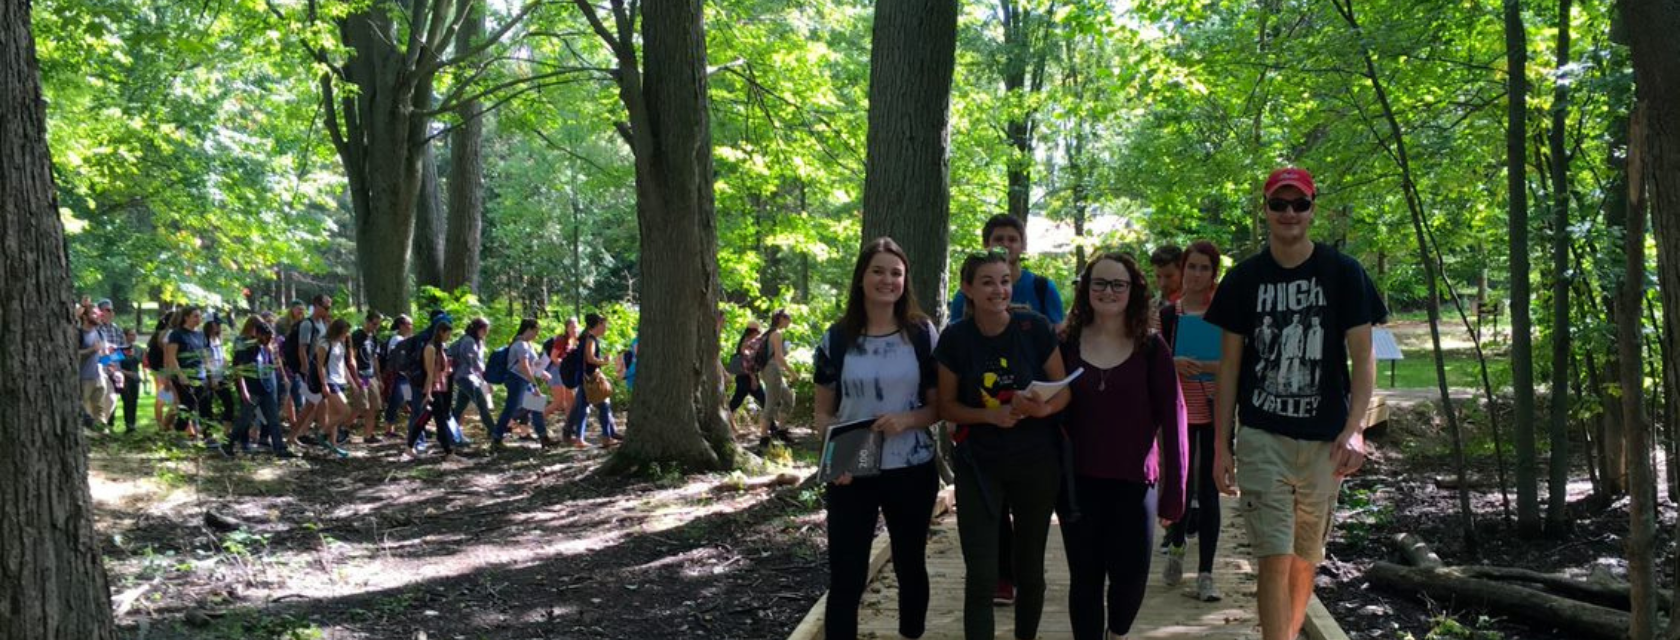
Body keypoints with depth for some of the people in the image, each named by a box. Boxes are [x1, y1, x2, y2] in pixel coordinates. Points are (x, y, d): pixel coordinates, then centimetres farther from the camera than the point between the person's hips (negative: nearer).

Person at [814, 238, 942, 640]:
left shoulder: (922, 334, -1)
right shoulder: (837, 339, -1)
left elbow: (940, 406, 2)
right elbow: (823, 412, 5)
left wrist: (907, 419, -19)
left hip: (912, 471, 1)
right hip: (851, 474, -1)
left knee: (910, 565, 17)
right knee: (845, 577, -1)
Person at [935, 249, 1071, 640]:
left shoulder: (1034, 327, -8)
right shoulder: (956, 338, -7)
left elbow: (1063, 389, -1)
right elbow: (947, 406, 0)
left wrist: (1043, 407, -22)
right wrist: (991, 415, -18)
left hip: (1035, 462, 1)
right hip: (979, 465, -1)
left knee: (1030, 570, 14)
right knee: (981, 577, -7)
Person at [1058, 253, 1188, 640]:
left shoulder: (1151, 349, -2)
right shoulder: (1067, 345, 2)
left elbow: (1172, 419, -3)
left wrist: (1172, 492, -6)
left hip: (1133, 482, -1)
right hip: (1079, 481, 1)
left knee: (1130, 576, 0)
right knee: (1085, 577, 6)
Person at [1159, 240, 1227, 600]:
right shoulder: (1169, 314, 5)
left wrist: (1215, 366, -19)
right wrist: (1174, 363, -13)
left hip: (1214, 411, -1)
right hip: (1179, 410, 1)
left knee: (1208, 489, 0)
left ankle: (1205, 574, 6)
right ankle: (1176, 547, 34)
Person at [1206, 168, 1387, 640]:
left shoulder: (1343, 273, 0)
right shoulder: (1244, 279, 3)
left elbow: (1362, 358, -1)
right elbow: (1229, 366, 6)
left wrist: (1354, 429, -14)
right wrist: (1221, 445, 3)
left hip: (1324, 441, 1)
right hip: (1262, 438, -1)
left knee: (1305, 560, 11)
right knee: (1275, 560, -10)